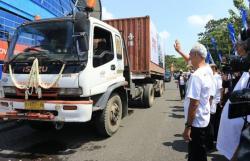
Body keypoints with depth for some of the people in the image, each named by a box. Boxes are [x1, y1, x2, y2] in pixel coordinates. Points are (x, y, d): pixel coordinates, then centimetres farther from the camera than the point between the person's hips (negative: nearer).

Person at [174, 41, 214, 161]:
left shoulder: (196, 75, -25)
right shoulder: (208, 70, 2)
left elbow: (194, 103, -26)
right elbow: (193, 60, 22)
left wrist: (187, 126, -22)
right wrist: (180, 51, 33)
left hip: (196, 121, -9)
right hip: (204, 119, 9)